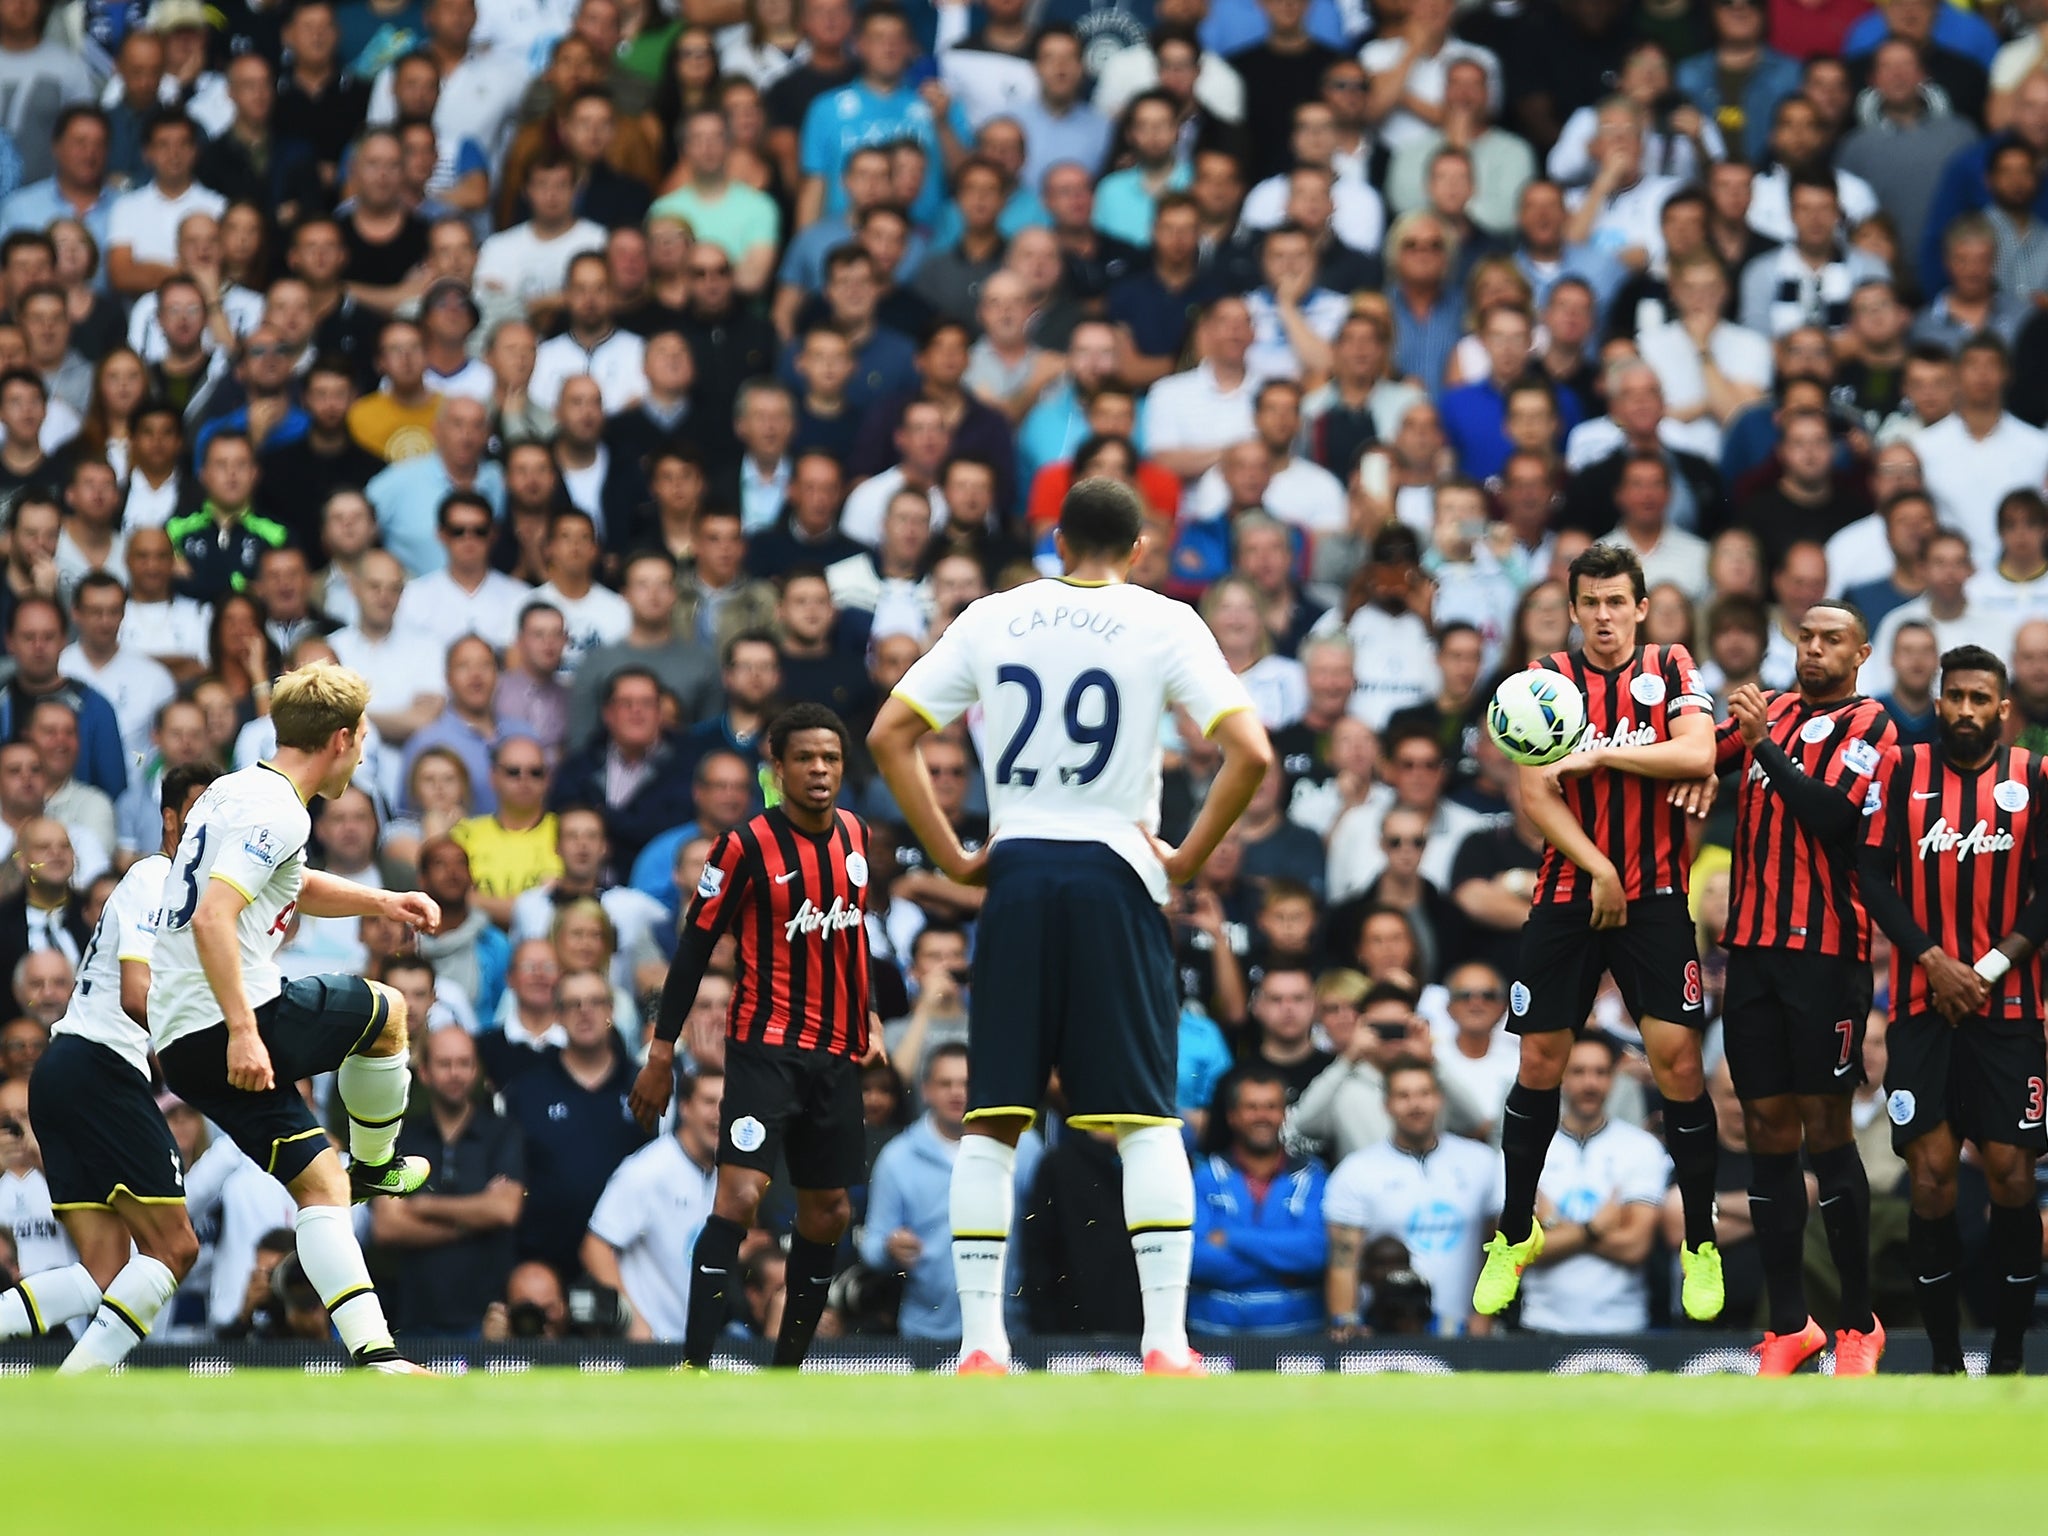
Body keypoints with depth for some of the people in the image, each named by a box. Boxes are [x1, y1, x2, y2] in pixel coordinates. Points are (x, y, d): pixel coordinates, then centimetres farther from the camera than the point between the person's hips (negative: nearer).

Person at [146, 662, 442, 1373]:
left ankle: (374, 1353, -5)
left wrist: (379, 902, 30)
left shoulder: (235, 793, 19)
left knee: (321, 1186, 6)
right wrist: (243, 1030, -28)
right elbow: (212, 919, -25)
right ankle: (374, 1166, 32)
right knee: (386, 1010, 15)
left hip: (178, 1042, 9)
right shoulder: (277, 811, -13)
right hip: (230, 1023, -9)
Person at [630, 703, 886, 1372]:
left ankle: (787, 1366, 21)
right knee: (740, 1194, -20)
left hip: (836, 1055, 7)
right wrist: (661, 1055, -8)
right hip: (765, 1046, -7)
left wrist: (869, 1019, 16)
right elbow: (694, 947, -7)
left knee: (828, 1214, 10)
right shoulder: (746, 845, -11)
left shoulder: (857, 836, 8)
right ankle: (693, 1366, -24)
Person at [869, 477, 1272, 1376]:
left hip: (1015, 876, 2)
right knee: (1145, 1119, 1)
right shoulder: (1163, 624, 1)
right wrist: (1188, 859, -1)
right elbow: (1250, 752, -10)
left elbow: (888, 737, 7)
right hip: (1114, 878, -2)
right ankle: (1166, 1343, -5)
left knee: (992, 1122, 6)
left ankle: (980, 1341, 1)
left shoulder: (991, 620, 9)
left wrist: (952, 858, 8)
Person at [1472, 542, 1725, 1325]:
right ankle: (1515, 1236, 18)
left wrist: (1596, 755, -19)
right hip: (1567, 897, 1)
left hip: (1655, 898, -1)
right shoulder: (1548, 678, 2)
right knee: (1539, 1062, 3)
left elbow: (1698, 755, -15)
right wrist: (1598, 870, -14)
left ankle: (1700, 1245, 2)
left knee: (1677, 1058, -9)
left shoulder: (1672, 670, 2)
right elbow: (1535, 793, -5)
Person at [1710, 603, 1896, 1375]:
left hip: (1827, 954, -5)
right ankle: (1789, 1323, 10)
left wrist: (1765, 742, -17)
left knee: (1825, 1132, -5)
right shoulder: (1769, 710, 15)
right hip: (1754, 948, 5)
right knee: (1768, 1131, 5)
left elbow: (1834, 814, -17)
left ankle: (1859, 1324, 4)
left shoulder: (1869, 726, -4)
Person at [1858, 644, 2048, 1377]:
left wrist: (1989, 970, -11)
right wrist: (1933, 961, -10)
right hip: (1924, 1005, 0)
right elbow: (1872, 874, 0)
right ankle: (1944, 1357, 3)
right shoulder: (1903, 770, 3)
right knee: (1931, 1172, -6)